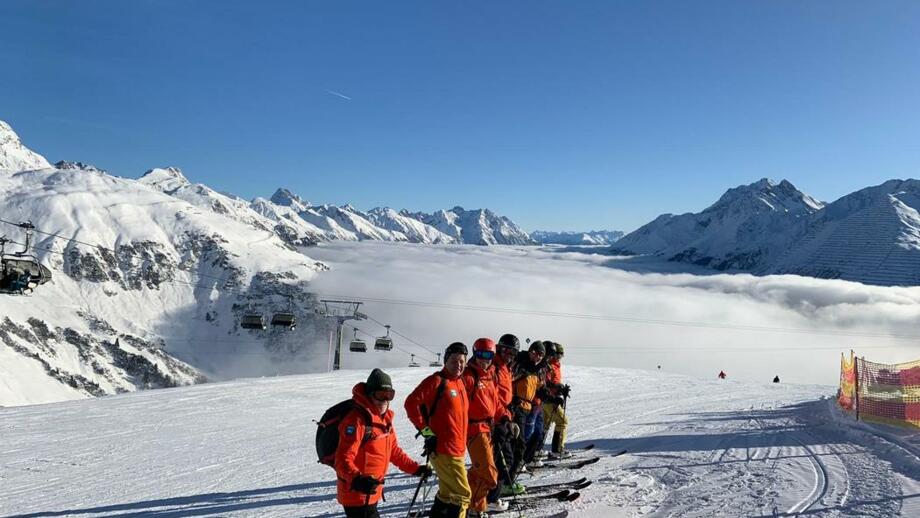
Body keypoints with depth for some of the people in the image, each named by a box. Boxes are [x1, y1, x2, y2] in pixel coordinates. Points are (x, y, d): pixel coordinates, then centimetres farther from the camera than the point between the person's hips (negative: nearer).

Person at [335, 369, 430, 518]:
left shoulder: (385, 417, 7)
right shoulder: (357, 419, -22)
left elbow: (393, 450, 17)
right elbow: (343, 459, -27)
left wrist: (415, 468, 13)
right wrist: (356, 479, -43)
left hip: (370, 492, 9)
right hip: (356, 494, -9)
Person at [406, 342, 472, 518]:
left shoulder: (460, 382, 12)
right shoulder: (437, 380, -13)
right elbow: (411, 403, -18)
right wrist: (426, 431, -16)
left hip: (457, 449, 9)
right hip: (443, 449, -9)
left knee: (448, 493, 20)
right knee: (462, 494, -7)